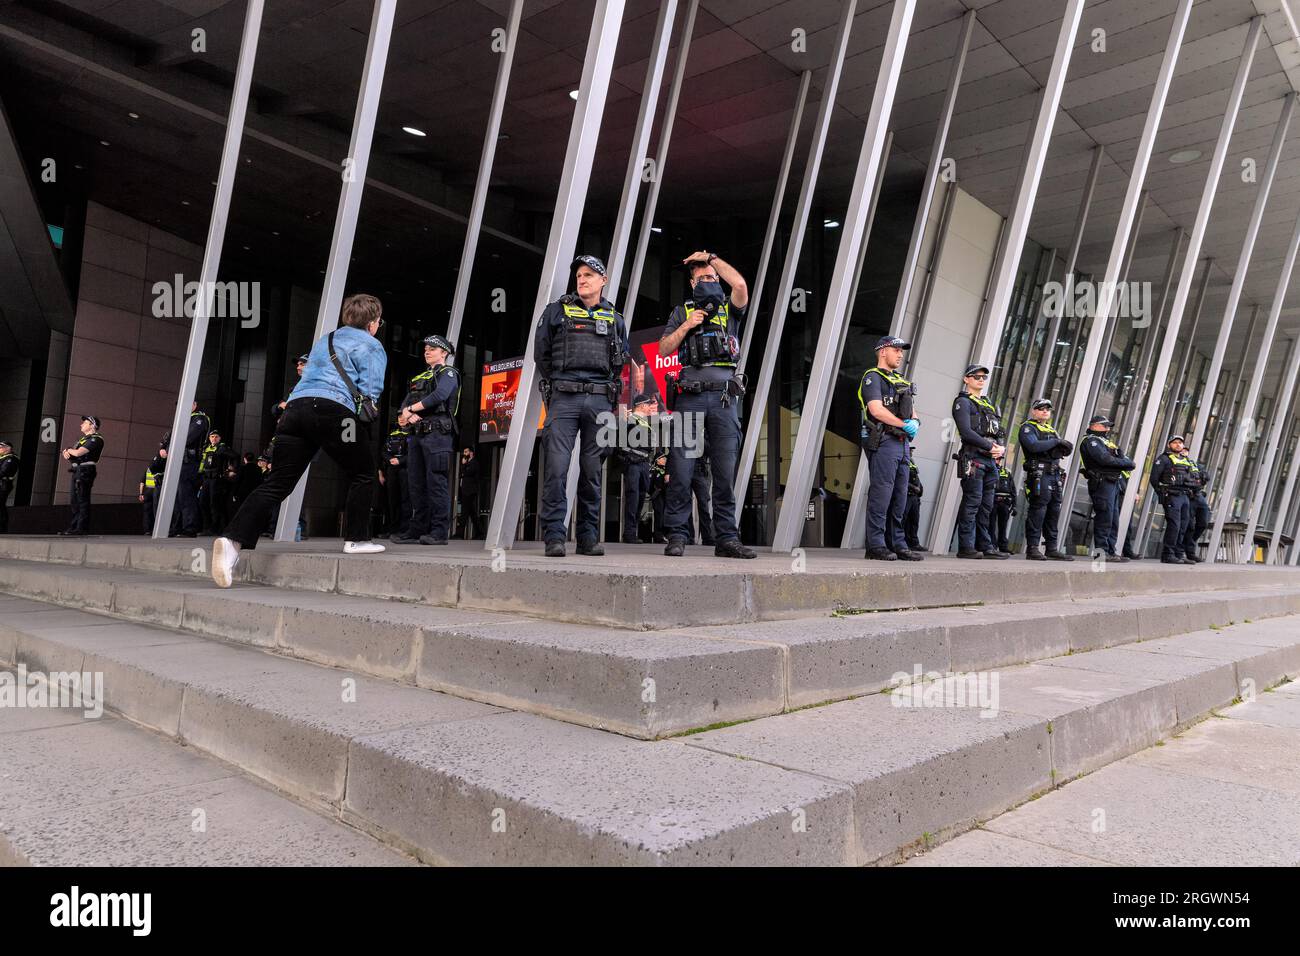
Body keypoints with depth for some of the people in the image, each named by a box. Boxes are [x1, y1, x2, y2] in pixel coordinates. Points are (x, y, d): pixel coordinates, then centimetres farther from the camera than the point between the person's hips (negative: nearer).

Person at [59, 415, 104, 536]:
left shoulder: (95, 439, -8)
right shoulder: (83, 439, 24)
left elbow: (78, 453, -19)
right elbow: (67, 455, 25)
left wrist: (69, 450, 2)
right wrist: (66, 452, 1)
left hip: (85, 472, -10)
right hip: (77, 472, 10)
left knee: (82, 501, -11)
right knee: (75, 501, 10)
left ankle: (82, 528, -12)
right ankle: (74, 527, 14)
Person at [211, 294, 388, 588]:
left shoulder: (323, 341, 33)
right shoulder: (372, 346, 11)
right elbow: (370, 390, 0)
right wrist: (366, 416, 17)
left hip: (296, 406, 6)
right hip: (336, 411, -6)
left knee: (276, 484, -1)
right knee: (362, 475, 16)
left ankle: (233, 539, -17)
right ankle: (356, 539, 15)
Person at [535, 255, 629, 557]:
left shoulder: (615, 319, 16)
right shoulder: (557, 310, 10)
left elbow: (621, 362, 20)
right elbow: (541, 353, 11)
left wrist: (605, 389, 13)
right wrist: (558, 385, 10)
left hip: (600, 400, 2)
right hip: (564, 398, -2)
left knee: (592, 470, 4)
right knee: (557, 466, -11)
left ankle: (588, 537, 10)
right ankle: (554, 536, -9)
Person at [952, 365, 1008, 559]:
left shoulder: (990, 405, 25)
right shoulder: (963, 402, 0)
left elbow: (1000, 433, 21)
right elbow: (966, 432, -14)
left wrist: (1002, 448, 0)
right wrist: (990, 447, -14)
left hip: (991, 462, 8)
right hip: (973, 459, -8)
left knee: (987, 506, 9)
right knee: (972, 503, -10)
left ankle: (986, 546, 13)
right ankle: (966, 547, -8)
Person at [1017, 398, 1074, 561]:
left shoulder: (1051, 430, 24)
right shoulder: (1028, 428, -1)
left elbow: (1068, 448, 17)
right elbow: (1034, 446, -20)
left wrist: (1066, 446, -6)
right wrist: (1055, 441, -9)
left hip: (1055, 474, 8)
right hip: (1038, 474, -8)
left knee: (1054, 511, 9)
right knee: (1037, 510, -10)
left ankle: (1052, 548, 14)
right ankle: (1032, 548, -8)